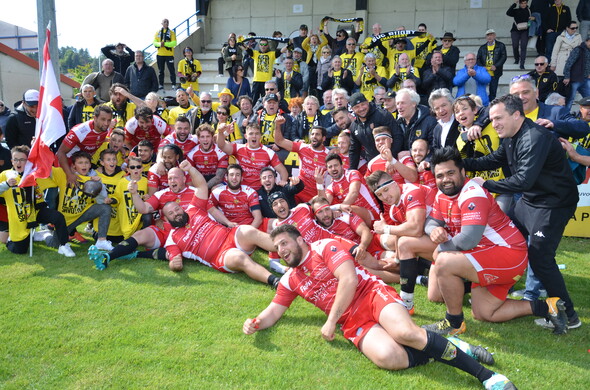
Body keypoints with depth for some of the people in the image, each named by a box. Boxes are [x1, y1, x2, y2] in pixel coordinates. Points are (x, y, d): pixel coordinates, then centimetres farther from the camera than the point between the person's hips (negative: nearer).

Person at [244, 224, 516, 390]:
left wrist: (331, 321, -14)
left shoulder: (326, 247, 0)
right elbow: (274, 311, 17)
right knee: (389, 357, -29)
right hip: (353, 323, 3)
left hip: (373, 294, -3)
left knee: (404, 332, -33)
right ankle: (440, 349, -4)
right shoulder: (289, 280, 18)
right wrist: (256, 322, -7)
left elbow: (349, 279, -12)